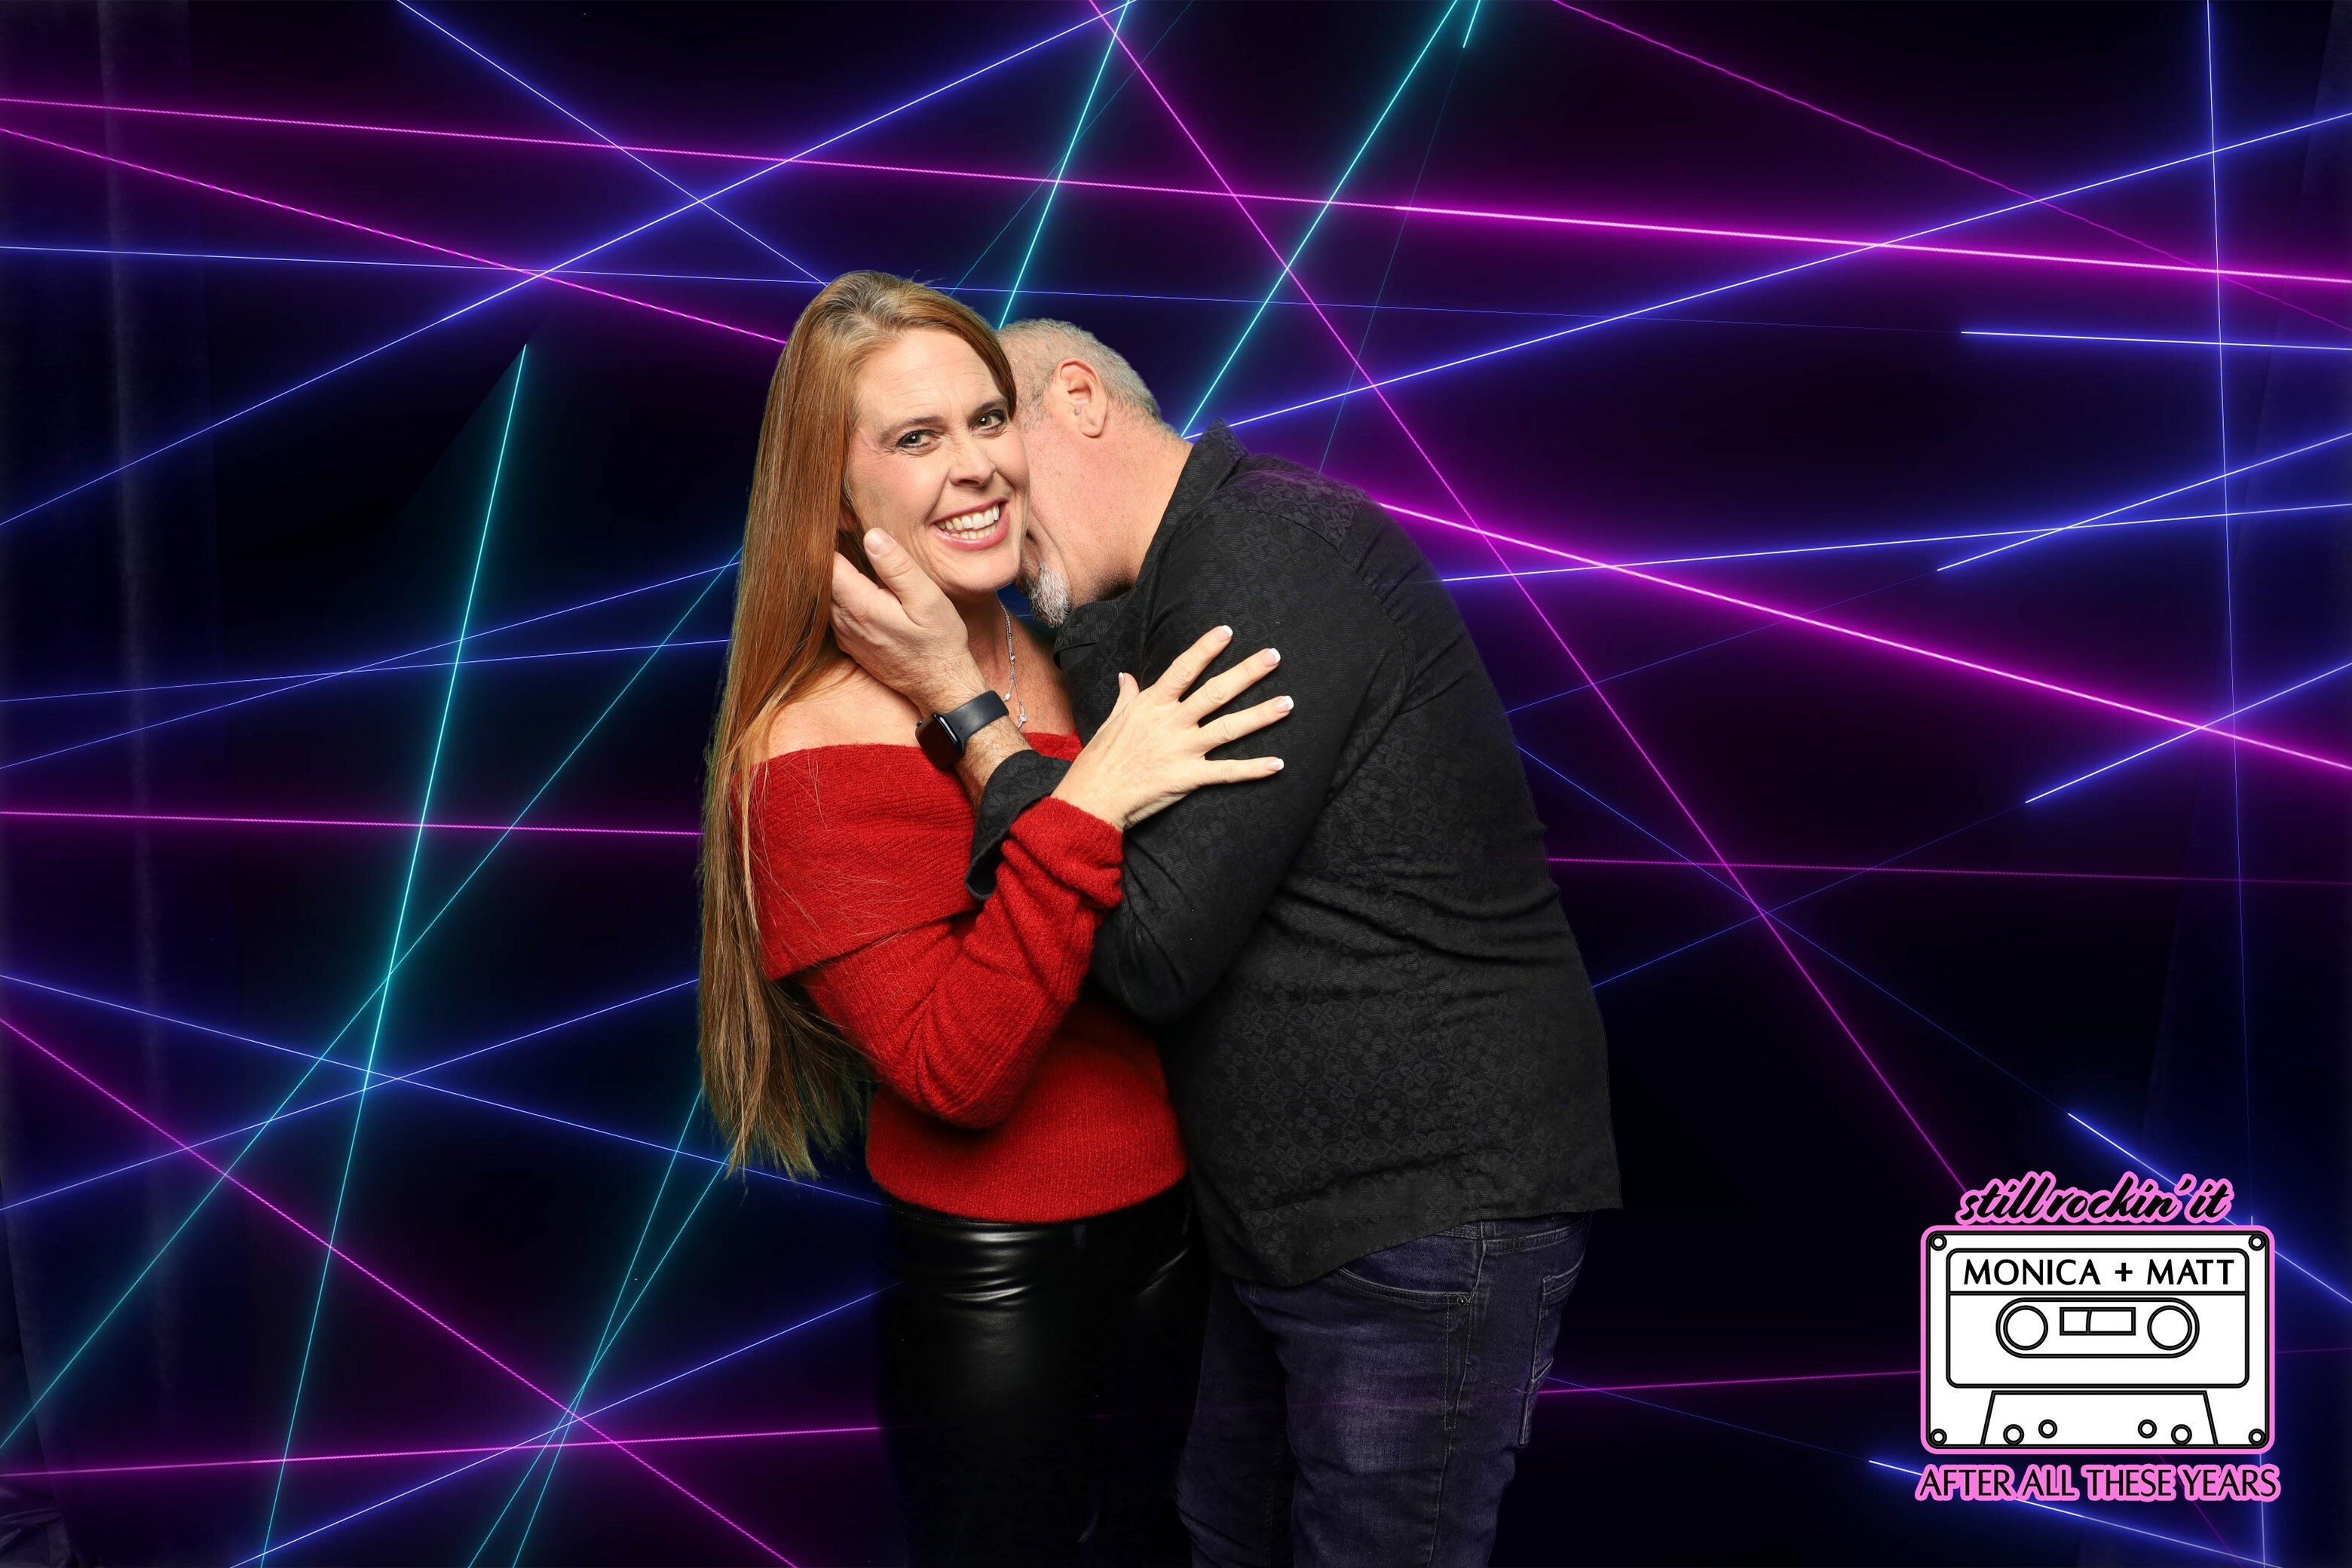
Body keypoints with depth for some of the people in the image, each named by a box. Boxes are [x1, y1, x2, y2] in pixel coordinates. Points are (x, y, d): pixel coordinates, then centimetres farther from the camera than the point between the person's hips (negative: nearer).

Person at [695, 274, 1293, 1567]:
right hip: (993, 1282, -6)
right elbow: (955, 1073, -27)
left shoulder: (1071, 660, 1)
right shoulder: (820, 751, -19)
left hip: (1175, 1230, 7)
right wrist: (1086, 805, -33)